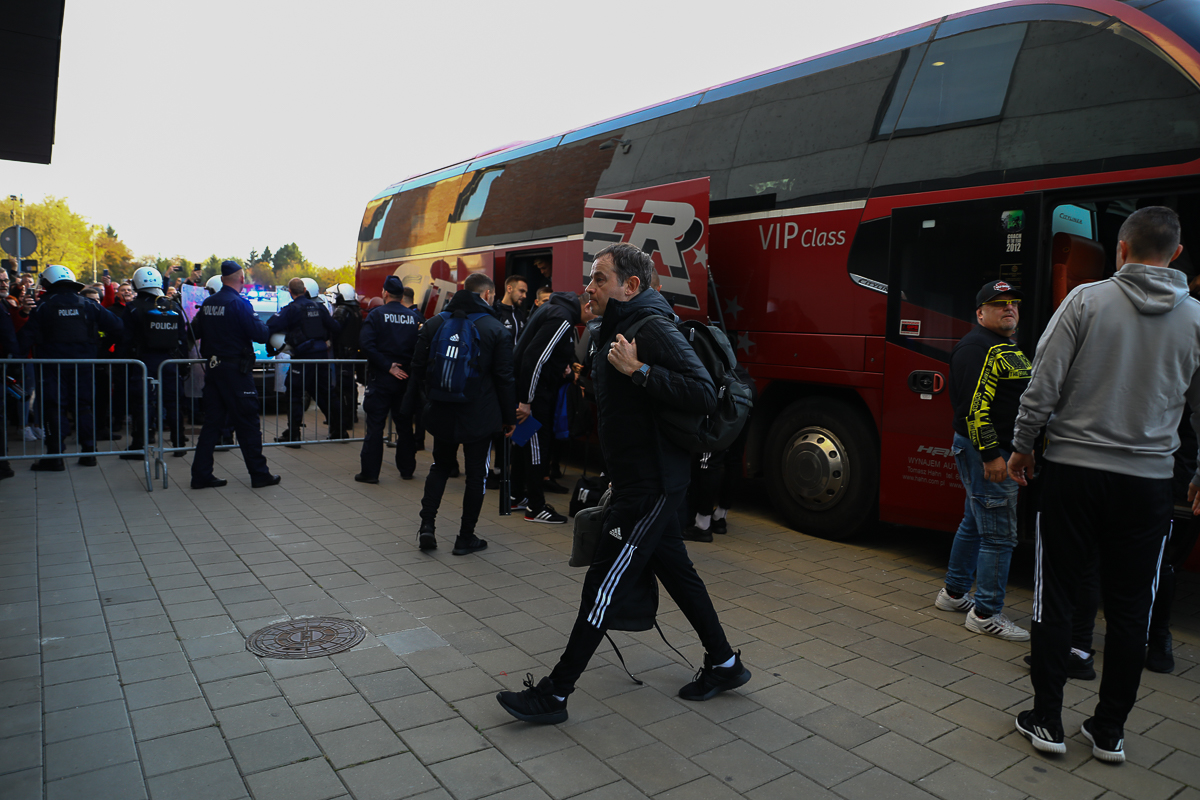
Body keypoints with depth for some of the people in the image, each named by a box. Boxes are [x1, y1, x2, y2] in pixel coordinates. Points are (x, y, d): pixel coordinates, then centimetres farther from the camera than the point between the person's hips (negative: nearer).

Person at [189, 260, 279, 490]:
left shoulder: (207, 304, 7)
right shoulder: (239, 303, -13)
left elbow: (194, 331, 16)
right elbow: (260, 335, -16)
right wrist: (263, 324, 4)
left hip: (213, 368, 7)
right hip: (235, 370, -7)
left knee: (212, 422, 12)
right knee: (247, 423, 1)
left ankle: (201, 475, 13)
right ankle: (259, 474, 8)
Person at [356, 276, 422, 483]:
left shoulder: (376, 315, -6)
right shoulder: (415, 317, 3)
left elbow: (367, 345, -17)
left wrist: (388, 366, -14)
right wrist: (408, 367, 7)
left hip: (380, 379, -3)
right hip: (405, 380, 3)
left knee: (375, 426, 2)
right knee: (405, 425, 13)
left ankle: (370, 472, 4)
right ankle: (407, 469, 20)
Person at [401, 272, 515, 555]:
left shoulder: (434, 324, 4)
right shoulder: (496, 329, -6)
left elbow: (417, 370, 7)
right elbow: (505, 378, -5)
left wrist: (407, 408, 14)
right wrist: (510, 417, 2)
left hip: (441, 414, 3)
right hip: (479, 416, -3)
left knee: (439, 467, 20)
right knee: (476, 473, 8)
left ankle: (427, 525, 10)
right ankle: (466, 537, 13)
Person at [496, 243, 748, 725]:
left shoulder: (653, 330, -18)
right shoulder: (614, 331, 13)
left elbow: (704, 395, -27)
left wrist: (639, 370, -29)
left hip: (651, 486, -10)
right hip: (641, 481, 10)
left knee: (605, 585, -4)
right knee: (675, 572, 18)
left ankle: (554, 694, 6)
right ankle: (724, 664, 34)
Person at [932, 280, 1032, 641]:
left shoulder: (1009, 349, 19)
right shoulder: (977, 348, -15)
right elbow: (975, 404, -22)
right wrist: (991, 454, -25)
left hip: (1000, 452, 11)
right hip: (986, 452, -11)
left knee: (975, 524, 18)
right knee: (999, 534, -7)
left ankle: (954, 592, 31)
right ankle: (986, 614, 2)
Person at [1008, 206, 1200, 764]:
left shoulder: (1087, 300, -5)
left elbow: (1044, 384, -9)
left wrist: (1022, 446, 3)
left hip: (1072, 470, -2)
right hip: (1148, 481, 3)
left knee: (1055, 597, 7)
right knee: (1129, 609, 12)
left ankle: (1047, 722, 15)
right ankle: (1109, 732, 22)